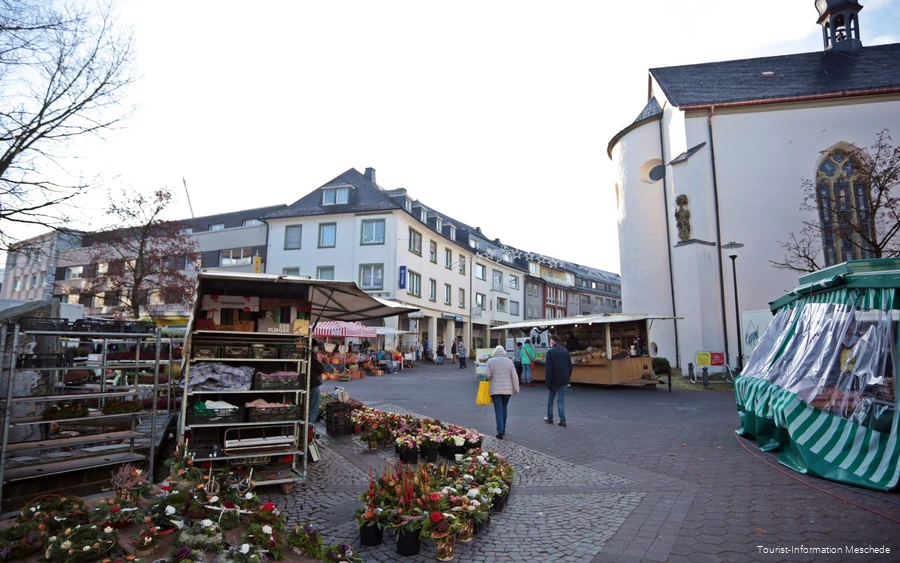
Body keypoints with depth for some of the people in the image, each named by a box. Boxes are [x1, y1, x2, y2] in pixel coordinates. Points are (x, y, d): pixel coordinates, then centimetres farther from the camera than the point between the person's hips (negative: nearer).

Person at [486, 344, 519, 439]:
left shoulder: (491, 361, -2)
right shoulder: (509, 361, 2)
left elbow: (487, 374, -8)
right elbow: (514, 376, 0)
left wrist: (489, 379, 15)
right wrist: (516, 389, 6)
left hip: (495, 389, -2)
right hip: (507, 389, 2)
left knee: (498, 410, -1)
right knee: (504, 408, 19)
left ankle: (500, 431, -11)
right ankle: (503, 429, 28)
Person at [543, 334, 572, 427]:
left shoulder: (550, 352, -12)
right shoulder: (565, 351, 4)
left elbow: (548, 368, -15)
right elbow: (570, 366, 9)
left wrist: (548, 382, -11)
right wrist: (568, 378, 17)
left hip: (554, 380, -4)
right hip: (564, 380, 4)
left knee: (550, 398, 14)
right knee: (561, 400, 7)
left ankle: (549, 418, 22)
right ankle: (562, 420, 5)